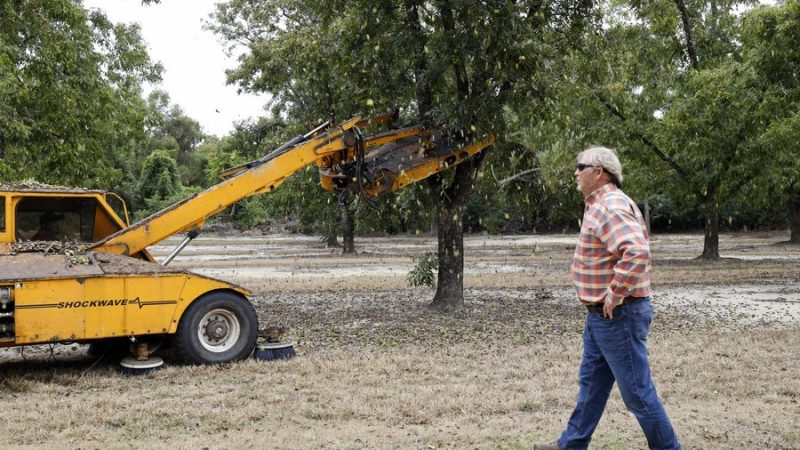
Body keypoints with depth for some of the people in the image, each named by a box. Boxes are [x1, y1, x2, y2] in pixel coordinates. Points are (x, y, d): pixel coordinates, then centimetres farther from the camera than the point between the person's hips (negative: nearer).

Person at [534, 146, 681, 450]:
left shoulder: (610, 207, -20)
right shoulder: (602, 204, 13)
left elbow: (637, 251, -35)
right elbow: (637, 240, 27)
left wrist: (617, 295, -26)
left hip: (618, 315, -11)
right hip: (600, 315, 11)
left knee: (637, 391, -2)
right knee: (591, 382, 18)